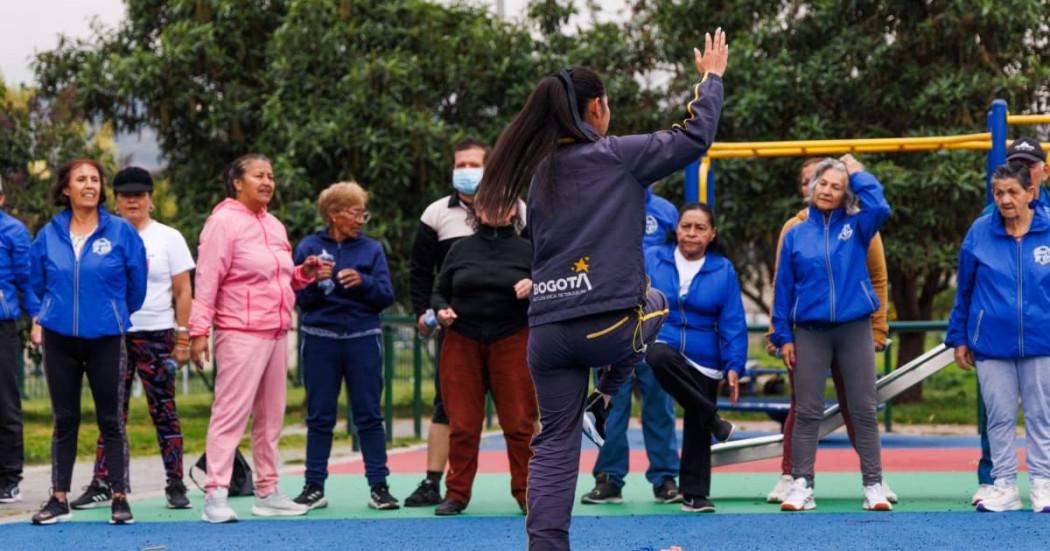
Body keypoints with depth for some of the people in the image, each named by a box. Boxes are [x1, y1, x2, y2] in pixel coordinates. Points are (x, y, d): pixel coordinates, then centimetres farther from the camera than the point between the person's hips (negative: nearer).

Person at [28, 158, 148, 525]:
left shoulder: (121, 232, -3)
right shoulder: (49, 235, 3)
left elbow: (136, 284, 6)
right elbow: (38, 284, 17)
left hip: (106, 339, -2)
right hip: (60, 340, 2)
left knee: (111, 420, 1)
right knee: (64, 419, 7)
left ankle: (120, 498, 6)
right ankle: (59, 499, 11)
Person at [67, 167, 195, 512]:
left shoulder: (168, 238, 6)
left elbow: (184, 292, 4)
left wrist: (182, 339, -3)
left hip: (156, 336, -2)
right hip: (114, 336, 2)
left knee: (163, 411, -1)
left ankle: (175, 487, 3)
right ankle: (101, 486, 3)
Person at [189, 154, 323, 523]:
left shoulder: (273, 226, 16)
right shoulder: (224, 222, -8)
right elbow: (207, 280, -13)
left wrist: (304, 273, 5)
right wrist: (199, 330, -18)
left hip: (276, 333, 8)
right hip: (240, 334, -8)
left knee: (270, 417, 12)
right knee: (231, 413, -11)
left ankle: (267, 493, 19)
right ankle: (216, 495, -12)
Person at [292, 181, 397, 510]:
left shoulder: (371, 249, 7)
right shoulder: (309, 247, 5)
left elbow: (386, 296, 0)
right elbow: (298, 296, 0)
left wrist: (363, 282, -17)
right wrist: (314, 280, -19)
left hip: (362, 338, 1)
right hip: (320, 338, -1)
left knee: (369, 414, 1)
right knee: (319, 416, 3)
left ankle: (379, 486, 4)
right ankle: (314, 487, 8)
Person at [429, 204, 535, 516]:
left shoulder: (527, 250, 6)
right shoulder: (461, 250, 11)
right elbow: (440, 293, 17)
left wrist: (533, 289, -13)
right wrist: (440, 311, -4)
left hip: (512, 341, -1)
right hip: (462, 342, 1)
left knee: (519, 422, -2)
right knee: (462, 423, 1)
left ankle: (526, 493, 6)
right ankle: (456, 493, 8)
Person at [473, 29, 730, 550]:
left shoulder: (541, 172, 15)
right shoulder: (617, 155, -2)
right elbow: (695, 135, 4)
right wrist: (711, 78, 18)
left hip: (546, 329, 4)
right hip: (608, 326, -4)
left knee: (555, 442, 9)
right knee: (654, 303, 32)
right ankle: (604, 401, 22)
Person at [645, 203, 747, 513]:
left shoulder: (723, 271, 1)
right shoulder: (653, 260, 1)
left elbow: (733, 324, 0)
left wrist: (734, 366, -8)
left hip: (704, 364, 1)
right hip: (663, 345, -1)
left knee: (697, 428, 3)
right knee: (659, 357, -37)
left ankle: (695, 493, 16)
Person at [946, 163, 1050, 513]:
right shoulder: (979, 233, -2)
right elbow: (964, 290, 6)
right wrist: (959, 338, 7)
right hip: (992, 343, 1)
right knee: (1000, 417, 8)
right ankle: (1004, 485, 17)